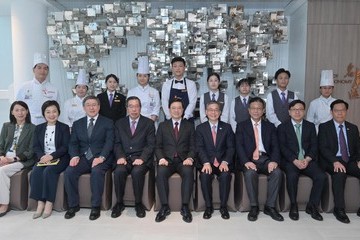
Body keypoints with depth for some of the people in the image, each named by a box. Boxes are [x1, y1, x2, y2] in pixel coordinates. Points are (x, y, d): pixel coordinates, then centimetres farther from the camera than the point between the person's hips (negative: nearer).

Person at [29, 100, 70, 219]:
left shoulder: (64, 127, 3)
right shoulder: (39, 128, 15)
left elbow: (65, 147, -5)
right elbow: (36, 146, 8)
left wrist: (51, 156, -19)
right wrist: (42, 156, -14)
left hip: (59, 158, -3)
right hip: (43, 158, 4)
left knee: (49, 171, -30)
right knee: (35, 172, -25)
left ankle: (49, 204, -22)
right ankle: (40, 203, -20)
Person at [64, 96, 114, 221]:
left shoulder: (107, 123, 6)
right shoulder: (77, 124, 17)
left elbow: (109, 142, -5)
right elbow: (73, 143, 10)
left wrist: (101, 157, -21)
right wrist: (75, 156, -10)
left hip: (101, 158, -3)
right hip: (83, 157, 4)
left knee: (97, 171, -34)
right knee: (69, 171, -23)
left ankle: (95, 206, -19)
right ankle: (73, 205, -7)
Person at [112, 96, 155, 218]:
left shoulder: (148, 123, 7)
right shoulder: (119, 123, 15)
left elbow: (151, 144, -1)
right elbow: (117, 143, 9)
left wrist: (142, 158, -16)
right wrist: (120, 157, -10)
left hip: (141, 158, -2)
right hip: (124, 157, 2)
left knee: (137, 171, -33)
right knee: (119, 171, -29)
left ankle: (138, 203, -12)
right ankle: (119, 203, -10)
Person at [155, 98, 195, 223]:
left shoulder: (189, 126, 16)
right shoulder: (163, 125, 16)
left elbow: (192, 146, 8)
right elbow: (158, 146, 10)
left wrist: (190, 158, -12)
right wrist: (161, 158, -10)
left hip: (183, 159, 0)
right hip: (167, 159, 1)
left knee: (188, 172, -33)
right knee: (161, 172, -32)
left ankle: (185, 207, -24)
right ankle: (164, 206, -22)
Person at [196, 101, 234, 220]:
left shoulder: (227, 127, 11)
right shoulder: (200, 128, 9)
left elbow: (231, 147, 3)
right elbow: (200, 148, -3)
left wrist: (225, 162, -15)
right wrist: (206, 162, -20)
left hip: (223, 162, 0)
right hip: (206, 162, 0)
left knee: (225, 175, -30)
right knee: (205, 175, -30)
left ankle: (223, 206, -11)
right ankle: (208, 206, -11)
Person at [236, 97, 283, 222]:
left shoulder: (270, 126, 16)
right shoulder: (241, 126, 10)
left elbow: (275, 146, 6)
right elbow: (239, 146, -2)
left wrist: (274, 161, -15)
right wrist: (246, 161, -20)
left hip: (265, 158, 2)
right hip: (249, 159, -2)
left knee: (277, 172, -27)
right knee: (250, 173, -33)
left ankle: (270, 206, -13)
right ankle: (254, 207, -16)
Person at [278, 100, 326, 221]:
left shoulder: (310, 126, 15)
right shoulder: (283, 127, 6)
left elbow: (314, 146, 7)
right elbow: (283, 147, -3)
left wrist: (307, 159, -11)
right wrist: (295, 161, -16)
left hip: (307, 160, 3)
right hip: (290, 161, -3)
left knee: (321, 176, -22)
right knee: (292, 175, -33)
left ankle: (312, 206, -5)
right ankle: (293, 206, -14)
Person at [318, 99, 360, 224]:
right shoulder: (324, 127, 3)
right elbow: (323, 148, -7)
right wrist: (335, 161, -23)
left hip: (350, 162, 4)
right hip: (332, 162, -4)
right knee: (340, 173, -36)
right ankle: (339, 209, -26)